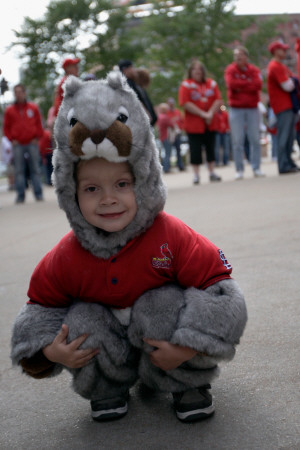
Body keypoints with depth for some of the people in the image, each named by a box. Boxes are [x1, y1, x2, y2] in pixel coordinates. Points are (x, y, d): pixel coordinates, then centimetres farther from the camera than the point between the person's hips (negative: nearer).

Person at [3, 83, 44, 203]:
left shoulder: (33, 108, 9)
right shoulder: (9, 110, 9)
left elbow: (39, 125, 11)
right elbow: (6, 128, 11)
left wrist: (37, 138, 2)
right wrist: (12, 140, 0)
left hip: (32, 144, 0)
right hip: (17, 145, 0)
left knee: (35, 169, -1)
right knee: (19, 171, -2)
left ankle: (38, 193, 2)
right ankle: (20, 195, -1)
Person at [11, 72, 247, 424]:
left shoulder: (171, 238, -27)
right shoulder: (66, 258, -18)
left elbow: (219, 289, -25)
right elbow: (41, 304, -1)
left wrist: (189, 348, -31)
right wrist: (47, 351, -20)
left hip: (164, 346, -2)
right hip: (107, 349, 3)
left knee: (166, 306, -32)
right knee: (80, 322, -25)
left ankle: (189, 386, -4)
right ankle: (107, 390, 5)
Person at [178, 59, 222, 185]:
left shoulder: (211, 84, 7)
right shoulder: (186, 85, -4)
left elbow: (218, 100, 3)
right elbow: (185, 103, -13)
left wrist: (211, 113, -14)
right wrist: (203, 114, -16)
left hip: (210, 123, 4)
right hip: (193, 124, -3)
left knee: (210, 147, 9)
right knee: (195, 149, -2)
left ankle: (212, 173, 17)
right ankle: (196, 175, 4)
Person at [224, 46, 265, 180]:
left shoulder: (254, 70, 6)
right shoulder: (230, 70, 2)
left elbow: (258, 84, -11)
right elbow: (231, 84, -15)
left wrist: (240, 86, -12)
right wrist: (249, 84, -8)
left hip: (252, 109, 2)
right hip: (236, 109, -2)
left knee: (255, 139, 2)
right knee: (237, 141, -3)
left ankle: (256, 168, 10)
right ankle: (239, 170, 3)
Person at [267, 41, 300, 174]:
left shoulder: (281, 66, 21)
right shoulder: (276, 67, -12)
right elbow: (287, 86, -17)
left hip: (289, 106, 10)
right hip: (283, 107, -10)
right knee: (284, 136, -9)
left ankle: (289, 163, 15)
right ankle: (284, 166, -9)